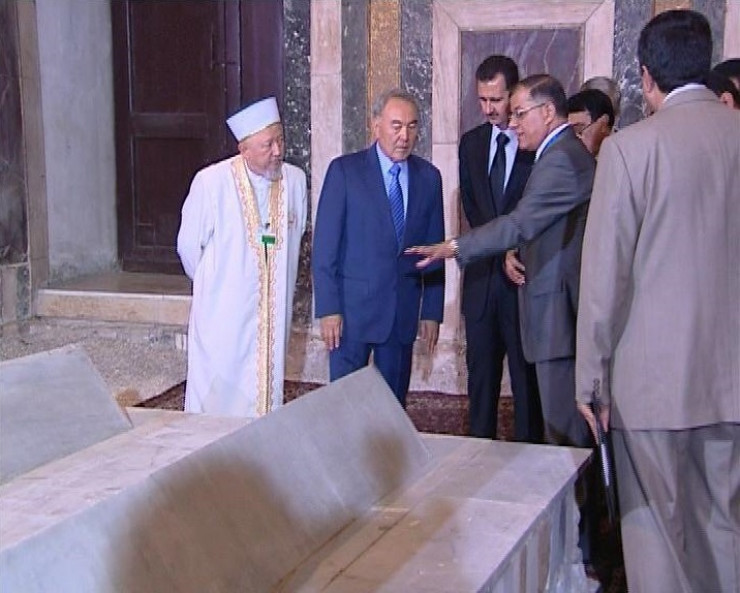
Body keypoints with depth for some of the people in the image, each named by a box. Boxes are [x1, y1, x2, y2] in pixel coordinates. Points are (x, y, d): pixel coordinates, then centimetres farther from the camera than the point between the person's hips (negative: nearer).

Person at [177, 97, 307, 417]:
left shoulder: (295, 180, -2)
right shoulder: (211, 181, -13)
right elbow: (189, 246, -1)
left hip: (274, 313, 4)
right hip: (222, 314, -3)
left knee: (266, 391, 11)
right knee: (216, 398, 2)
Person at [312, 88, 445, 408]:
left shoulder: (429, 177, 7)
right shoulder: (345, 170, -4)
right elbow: (325, 246, -6)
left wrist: (432, 311, 7)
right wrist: (328, 309, -11)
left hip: (404, 311, 3)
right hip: (353, 307, -3)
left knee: (394, 404, 11)